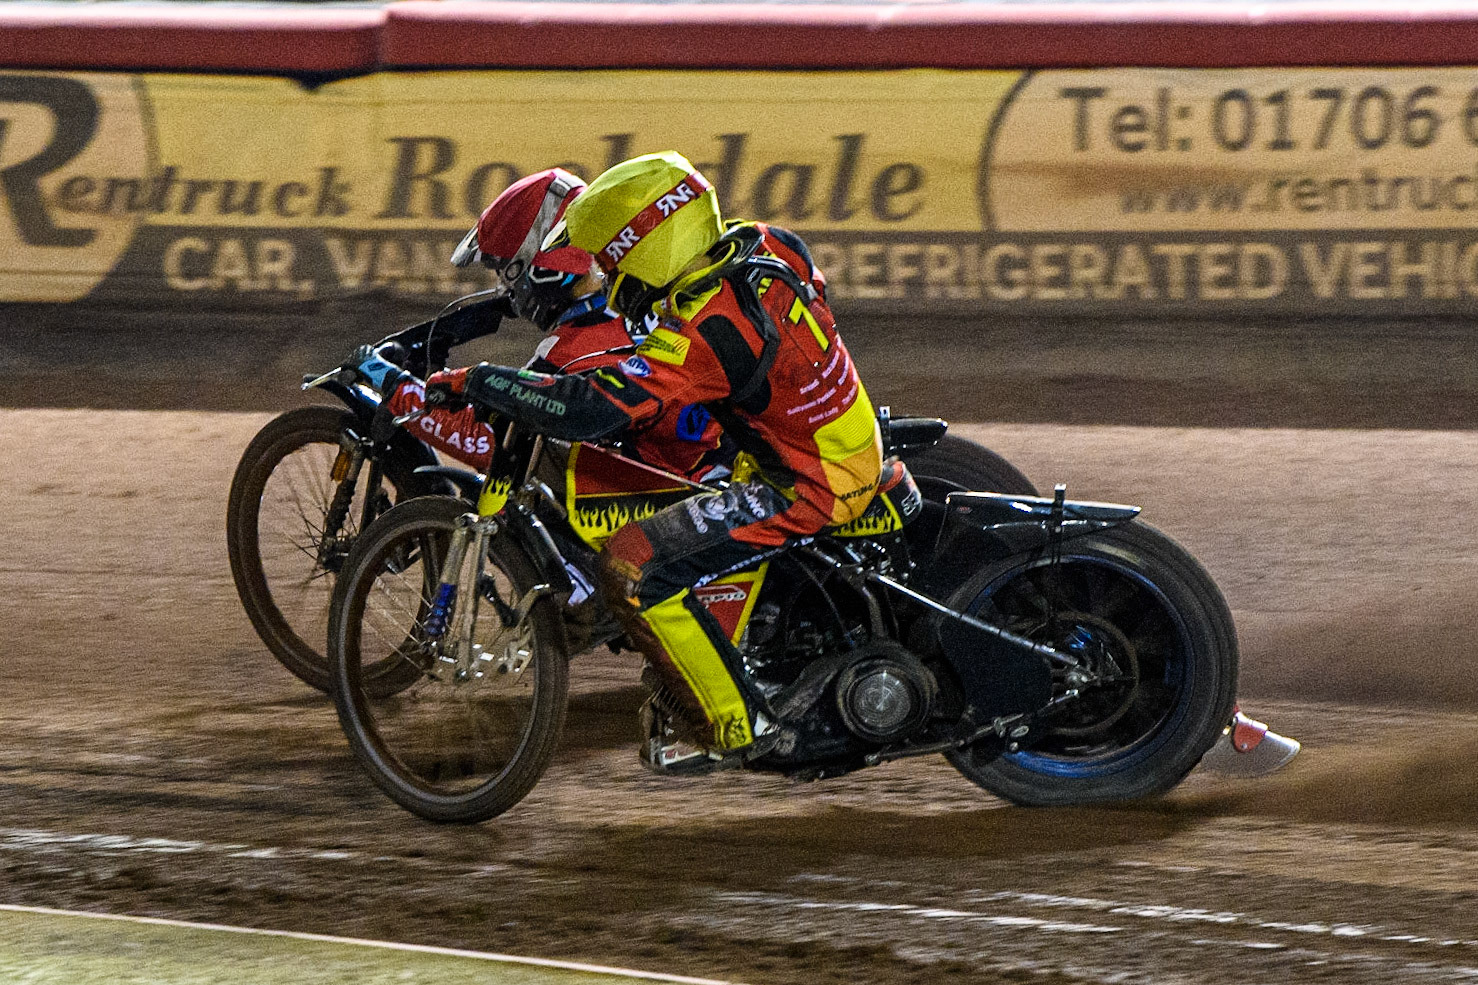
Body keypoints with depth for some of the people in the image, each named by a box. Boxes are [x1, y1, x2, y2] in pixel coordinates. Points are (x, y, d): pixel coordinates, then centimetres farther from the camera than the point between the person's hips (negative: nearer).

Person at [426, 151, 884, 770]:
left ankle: (733, 726, -3)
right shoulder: (762, 245, -5)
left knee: (634, 568, -15)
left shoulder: (706, 330, -30)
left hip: (807, 488, -10)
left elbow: (588, 410, -33)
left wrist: (477, 382, -22)